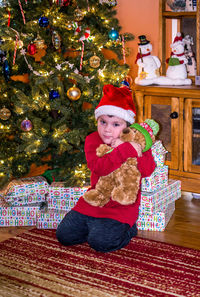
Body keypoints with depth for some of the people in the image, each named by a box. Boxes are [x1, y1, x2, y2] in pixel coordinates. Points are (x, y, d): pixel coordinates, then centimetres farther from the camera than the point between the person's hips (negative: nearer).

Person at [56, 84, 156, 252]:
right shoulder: (92, 140, -5)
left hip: (122, 206, -3)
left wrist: (121, 147, -29)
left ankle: (127, 229, 9)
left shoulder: (137, 141, -7)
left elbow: (147, 170, -22)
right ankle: (94, 224, 23)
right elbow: (98, 167, -24)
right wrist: (126, 150, -35)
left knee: (100, 242, -19)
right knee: (64, 235, 1)